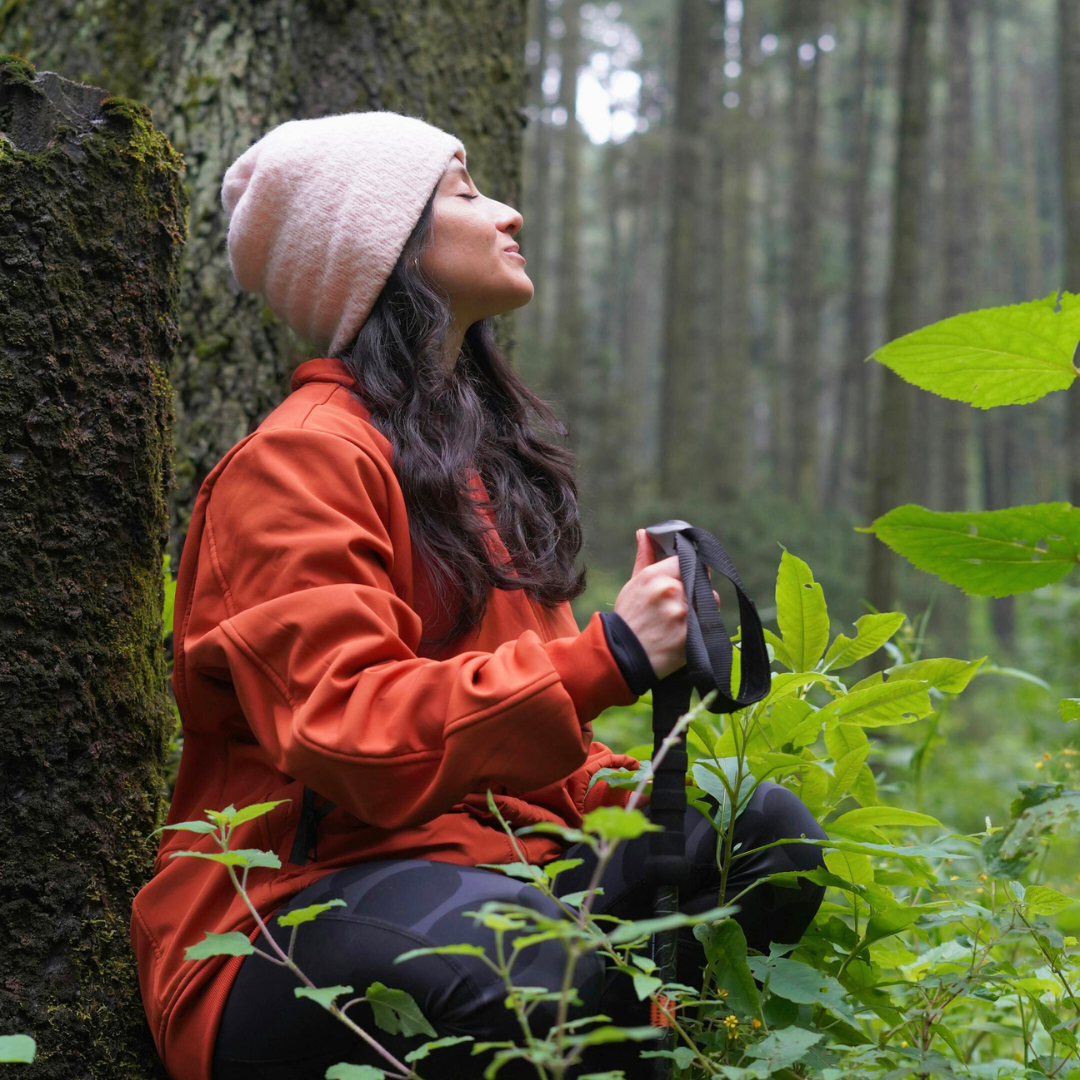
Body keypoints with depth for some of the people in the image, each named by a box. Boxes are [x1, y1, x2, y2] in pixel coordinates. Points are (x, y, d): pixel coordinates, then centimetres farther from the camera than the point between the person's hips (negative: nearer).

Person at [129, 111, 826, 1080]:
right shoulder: (300, 460, -9)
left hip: (491, 853, 9)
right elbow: (346, 731, -22)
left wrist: (647, 799, 2)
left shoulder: (482, 447, 21)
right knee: (531, 963, -39)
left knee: (765, 831, -12)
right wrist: (605, 659, -28)